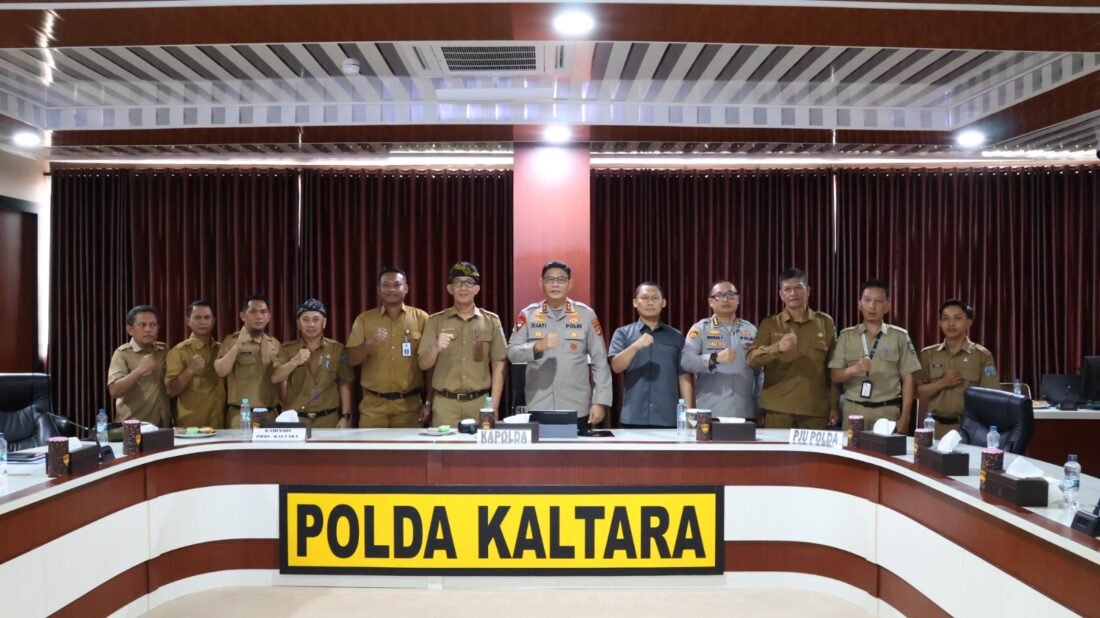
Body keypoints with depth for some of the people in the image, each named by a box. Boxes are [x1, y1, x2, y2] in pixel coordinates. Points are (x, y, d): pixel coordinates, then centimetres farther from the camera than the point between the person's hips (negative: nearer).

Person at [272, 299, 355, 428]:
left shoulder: (337, 349, 3)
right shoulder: (288, 349, 5)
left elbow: (345, 384, 3)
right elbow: (275, 378, -7)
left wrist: (345, 416, -2)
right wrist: (294, 362, -22)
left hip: (328, 419, 0)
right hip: (295, 419, 1)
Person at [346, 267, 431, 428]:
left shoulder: (421, 318, 3)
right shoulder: (364, 319, 6)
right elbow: (351, 360, 1)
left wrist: (428, 401, 1)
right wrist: (369, 343, -18)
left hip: (410, 403, -1)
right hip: (373, 403, 1)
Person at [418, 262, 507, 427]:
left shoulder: (491, 320, 5)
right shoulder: (436, 321, 5)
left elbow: (498, 365, 4)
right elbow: (423, 364, 2)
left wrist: (494, 406, -2)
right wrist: (436, 348, -19)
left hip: (480, 403, 0)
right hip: (445, 403, 0)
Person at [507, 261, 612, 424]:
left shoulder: (586, 314, 3)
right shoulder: (528, 315, 5)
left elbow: (600, 360, 3)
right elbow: (512, 353, -2)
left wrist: (600, 402, -3)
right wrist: (537, 346, -21)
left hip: (577, 410, 0)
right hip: (537, 409, 0)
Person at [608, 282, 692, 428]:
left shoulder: (676, 336, 10)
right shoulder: (623, 333, 6)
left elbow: (684, 376, 8)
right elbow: (616, 367, -7)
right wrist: (636, 346, -24)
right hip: (633, 418, -1)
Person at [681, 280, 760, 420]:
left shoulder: (751, 329, 12)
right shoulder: (700, 328, 3)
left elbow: (760, 372, 13)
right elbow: (685, 360, -10)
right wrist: (715, 358, -23)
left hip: (745, 413, 3)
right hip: (709, 413, -3)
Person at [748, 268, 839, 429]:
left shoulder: (825, 323, 9)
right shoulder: (769, 324, 6)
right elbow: (752, 359, -6)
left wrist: (834, 405, 7)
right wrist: (777, 348, -23)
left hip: (816, 410, 1)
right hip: (778, 410, 0)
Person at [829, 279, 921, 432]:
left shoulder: (899, 336, 3)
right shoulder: (846, 336, 5)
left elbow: (907, 378, 4)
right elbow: (836, 376, 2)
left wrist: (904, 417, -2)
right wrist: (853, 369, -19)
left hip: (887, 411, -1)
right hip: (854, 410, 1)